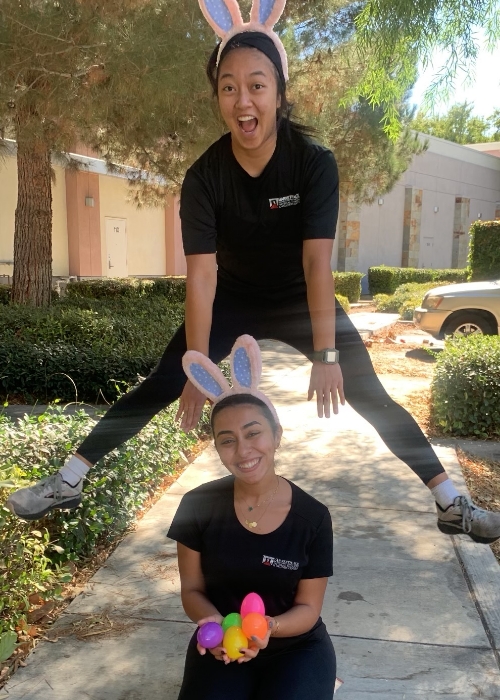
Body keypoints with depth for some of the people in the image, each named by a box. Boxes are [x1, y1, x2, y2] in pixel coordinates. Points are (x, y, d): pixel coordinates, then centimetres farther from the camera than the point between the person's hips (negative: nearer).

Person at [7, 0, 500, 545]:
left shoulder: (314, 163, -22)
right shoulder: (204, 176, -19)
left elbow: (317, 262, -30)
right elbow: (201, 273, -26)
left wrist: (325, 355, -37)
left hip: (301, 300, 0)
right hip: (234, 301, 1)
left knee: (370, 395, -8)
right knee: (162, 384, -5)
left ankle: (451, 504, 4)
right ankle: (67, 484, 4)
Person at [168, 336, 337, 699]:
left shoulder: (313, 517, -16)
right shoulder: (199, 505, -13)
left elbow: (309, 608, -8)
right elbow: (192, 589, -3)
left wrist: (267, 627, -29)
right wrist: (216, 623, -25)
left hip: (295, 646, 0)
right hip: (221, 645, 1)